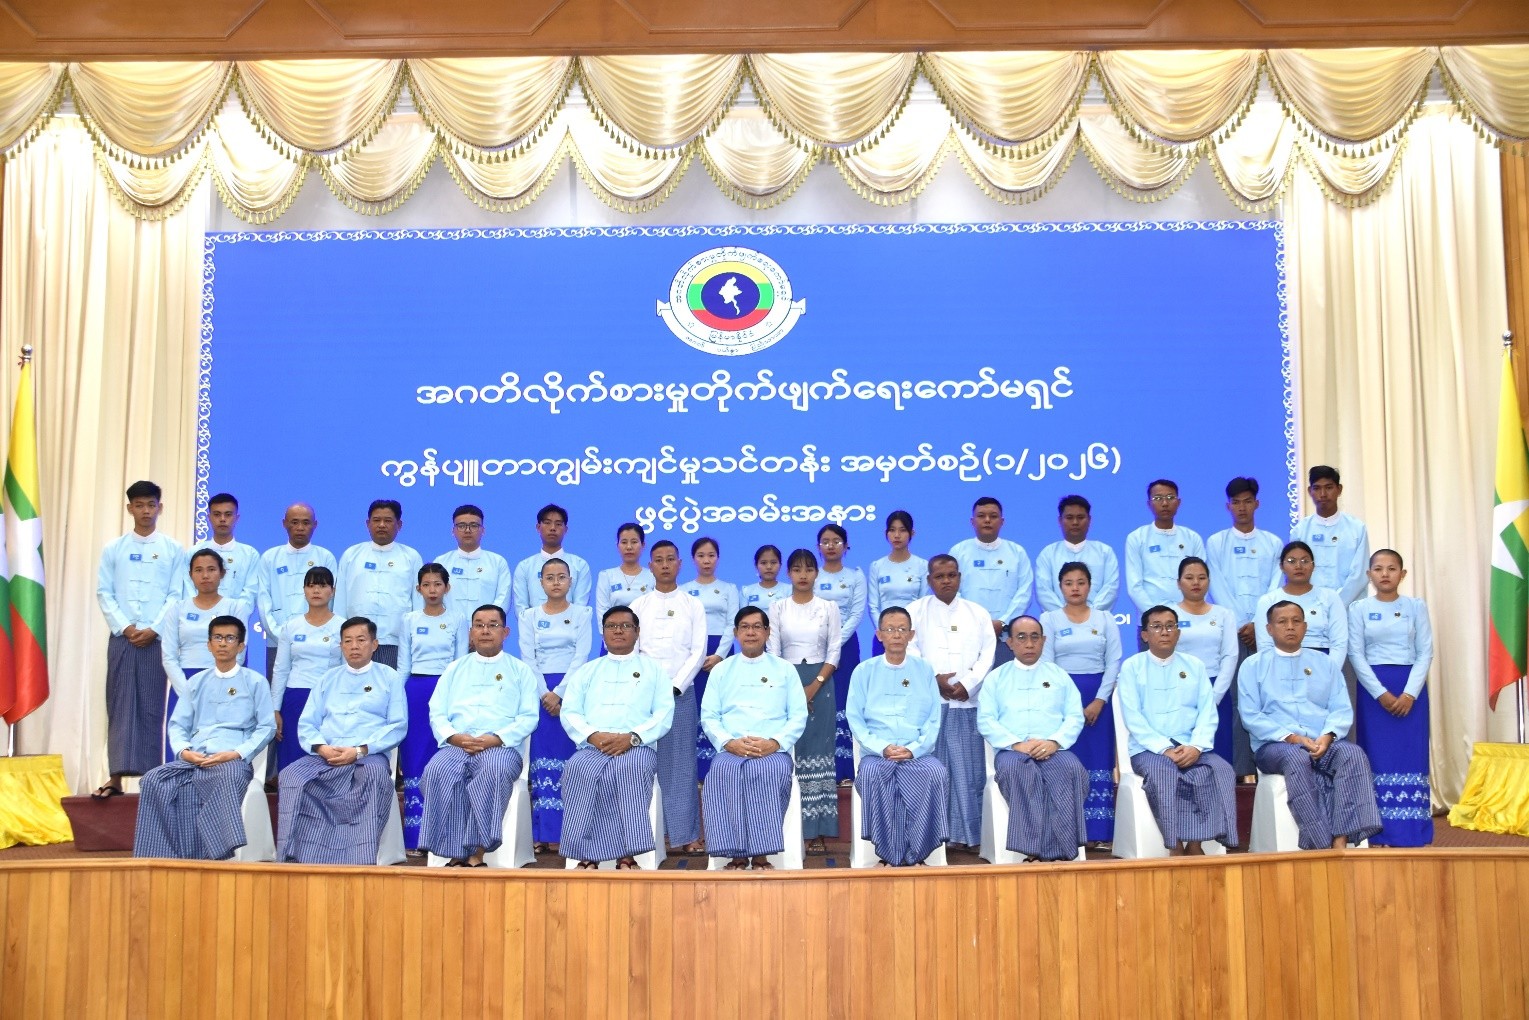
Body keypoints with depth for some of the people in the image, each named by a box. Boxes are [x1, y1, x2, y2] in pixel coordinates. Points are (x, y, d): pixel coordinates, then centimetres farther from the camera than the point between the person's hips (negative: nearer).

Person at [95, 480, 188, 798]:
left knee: (152, 708, 1)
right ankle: (117, 777, 3)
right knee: (119, 706, 1)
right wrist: (125, 628, -8)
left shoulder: (173, 550, 5)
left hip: (157, 639, -1)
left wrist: (153, 630, -10)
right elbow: (103, 593, 4)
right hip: (122, 637, 1)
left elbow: (176, 596, 0)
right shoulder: (113, 549, 8)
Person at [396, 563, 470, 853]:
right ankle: (414, 838, 4)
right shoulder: (409, 621, 8)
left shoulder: (458, 620, 4)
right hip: (415, 690, 1)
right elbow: (403, 665, 10)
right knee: (415, 762, 0)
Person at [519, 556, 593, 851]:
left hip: (572, 689, -1)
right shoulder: (529, 616, 10)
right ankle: (543, 831, -1)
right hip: (540, 691, 1)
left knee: (569, 757, -5)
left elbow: (581, 656, -3)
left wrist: (560, 693, -13)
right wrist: (545, 693, -11)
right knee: (542, 758, -3)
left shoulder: (582, 614, 6)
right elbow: (527, 659, 2)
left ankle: (566, 830, -2)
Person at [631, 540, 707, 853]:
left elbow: (698, 651, 1)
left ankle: (685, 833, 0)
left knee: (682, 763, -2)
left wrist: (675, 687, -8)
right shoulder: (639, 606, 10)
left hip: (681, 691, -1)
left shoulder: (693, 605, 8)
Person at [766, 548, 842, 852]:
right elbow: (772, 651, 1)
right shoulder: (778, 607, 5)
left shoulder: (829, 607, 5)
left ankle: (818, 831, 0)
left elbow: (834, 652, 1)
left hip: (820, 683, 0)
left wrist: (815, 685, -11)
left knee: (818, 752, -2)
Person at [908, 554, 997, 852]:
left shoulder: (978, 613, 15)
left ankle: (968, 833, 3)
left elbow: (988, 654, 6)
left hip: (966, 701, 1)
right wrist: (935, 678, -12)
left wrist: (967, 684, -8)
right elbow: (910, 650, 0)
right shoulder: (916, 611, 10)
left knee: (968, 769, -1)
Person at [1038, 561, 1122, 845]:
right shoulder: (1049, 619, 4)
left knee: (1097, 762, -1)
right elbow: (1045, 664, 0)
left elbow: (1114, 662, 2)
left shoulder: (1105, 618, 7)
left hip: (1097, 697, 1)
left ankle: (1096, 832, 1)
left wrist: (1099, 700, -8)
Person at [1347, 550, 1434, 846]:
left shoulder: (1416, 607, 6)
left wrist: (1409, 693, -11)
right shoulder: (1359, 609, 3)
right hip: (1373, 690, -1)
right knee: (1379, 757, -1)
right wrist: (1381, 693, -13)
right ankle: (1382, 832, 1)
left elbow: (1426, 653, 1)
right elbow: (1355, 655, -3)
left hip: (1411, 690, 1)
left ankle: (1413, 832, 3)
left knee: (1411, 756, -1)